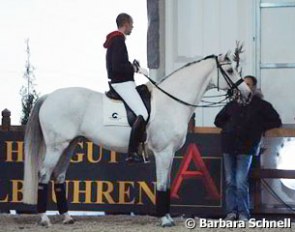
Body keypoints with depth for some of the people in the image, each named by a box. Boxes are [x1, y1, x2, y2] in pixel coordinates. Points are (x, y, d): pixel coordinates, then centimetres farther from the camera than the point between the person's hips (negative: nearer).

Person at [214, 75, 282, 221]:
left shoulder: (261, 105, 5)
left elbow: (276, 122, 4)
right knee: (230, 181, 4)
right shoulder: (232, 104, 15)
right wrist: (228, 127, 7)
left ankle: (243, 213, -8)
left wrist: (259, 127, -3)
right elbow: (218, 120, 24)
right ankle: (231, 211, 8)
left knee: (241, 182, -12)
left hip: (246, 147, -4)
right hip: (229, 146, 4)